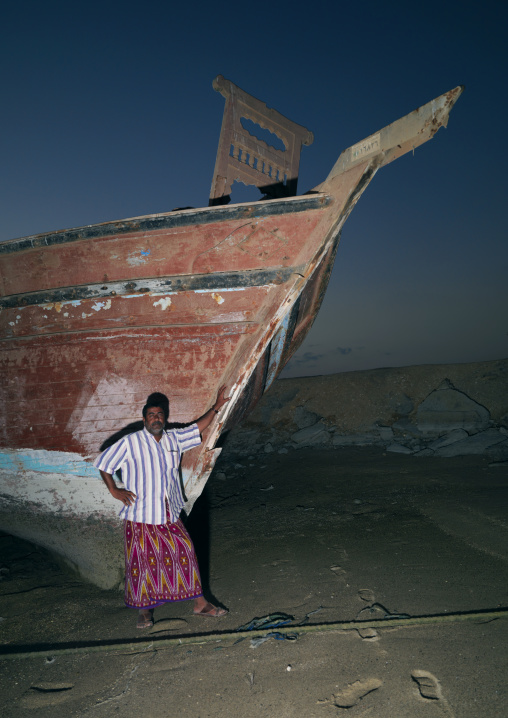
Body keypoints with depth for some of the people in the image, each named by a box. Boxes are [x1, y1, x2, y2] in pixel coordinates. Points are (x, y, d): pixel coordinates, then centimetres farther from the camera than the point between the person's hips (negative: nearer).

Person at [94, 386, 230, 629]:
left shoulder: (174, 439, 5)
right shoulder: (130, 442, -10)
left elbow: (197, 428, 19)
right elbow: (103, 463, -2)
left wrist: (216, 407, 21)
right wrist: (115, 491, -7)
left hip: (170, 515, 4)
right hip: (140, 517, -4)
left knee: (185, 554, 5)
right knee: (142, 562, 5)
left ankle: (200, 603, 18)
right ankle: (145, 609, 25)